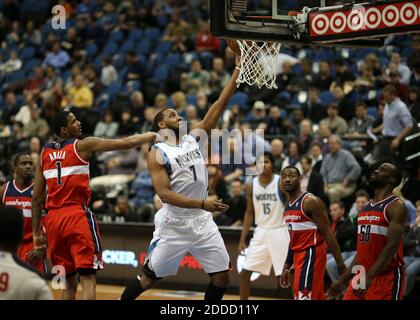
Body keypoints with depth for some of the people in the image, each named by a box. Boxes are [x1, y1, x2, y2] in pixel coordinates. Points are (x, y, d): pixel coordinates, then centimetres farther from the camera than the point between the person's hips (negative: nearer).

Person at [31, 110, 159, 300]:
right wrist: (154, 135, 16)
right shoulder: (82, 145, 0)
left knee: (69, 283, 14)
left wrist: (36, 233, 18)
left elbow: (37, 197, 13)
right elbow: (126, 143, 1)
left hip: (52, 219, 6)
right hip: (77, 216, -6)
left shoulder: (44, 153, 14)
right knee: (88, 279, -8)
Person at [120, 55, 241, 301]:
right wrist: (202, 203, -26)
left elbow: (218, 107, 2)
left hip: (202, 221, 5)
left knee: (222, 276, 1)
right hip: (173, 224, -5)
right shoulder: (157, 154, -7)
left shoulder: (193, 138, 8)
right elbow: (165, 194, -17)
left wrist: (237, 71, -6)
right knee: (149, 277, 3)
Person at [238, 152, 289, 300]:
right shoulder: (252, 185, 2)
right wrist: (242, 240, 7)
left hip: (279, 231, -5)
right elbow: (249, 213, 10)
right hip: (261, 232, 5)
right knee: (245, 272, 3)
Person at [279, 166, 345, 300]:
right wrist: (286, 267, 19)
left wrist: (341, 265, -19)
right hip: (298, 255, 9)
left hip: (312, 254, -9)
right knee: (317, 298, 13)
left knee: (303, 297, -13)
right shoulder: (288, 205, 13)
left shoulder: (311, 202, -14)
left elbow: (328, 234, -16)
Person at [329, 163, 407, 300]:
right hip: (362, 274, 8)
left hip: (387, 277, -8)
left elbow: (392, 246, -19)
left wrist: (370, 277, -26)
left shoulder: (396, 207, -9)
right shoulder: (366, 207, 16)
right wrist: (343, 280, 18)